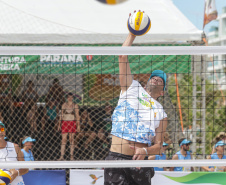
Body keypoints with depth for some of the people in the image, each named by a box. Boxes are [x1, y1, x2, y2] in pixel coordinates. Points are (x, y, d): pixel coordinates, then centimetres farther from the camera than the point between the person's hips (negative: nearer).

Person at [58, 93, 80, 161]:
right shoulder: (64, 105, 7)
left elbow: (77, 116, 2)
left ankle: (72, 156, 5)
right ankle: (62, 156, -4)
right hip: (64, 123, 1)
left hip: (72, 123, -1)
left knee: (72, 139, 0)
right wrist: (59, 124, 6)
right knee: (63, 139, -3)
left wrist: (78, 125, -5)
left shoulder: (75, 105, 3)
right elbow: (61, 115, 10)